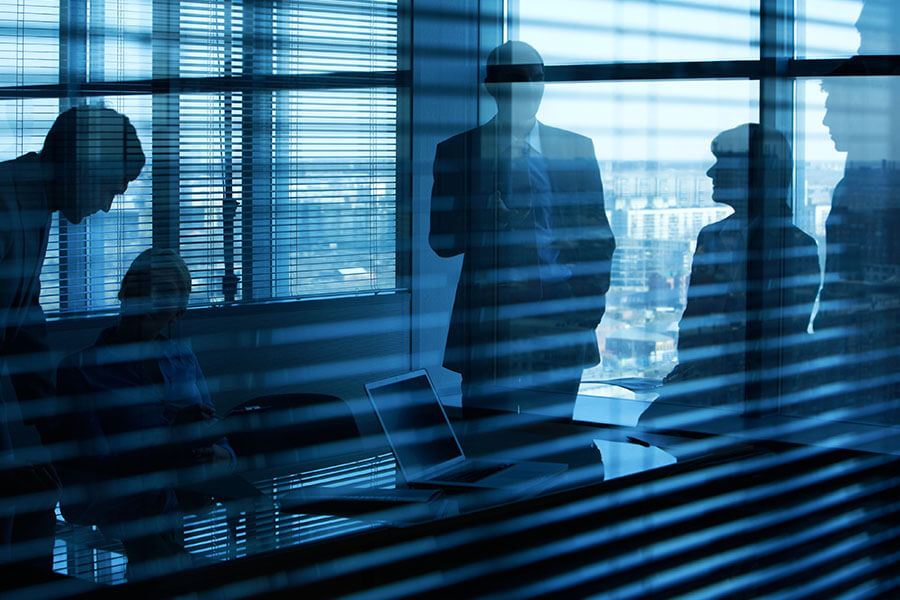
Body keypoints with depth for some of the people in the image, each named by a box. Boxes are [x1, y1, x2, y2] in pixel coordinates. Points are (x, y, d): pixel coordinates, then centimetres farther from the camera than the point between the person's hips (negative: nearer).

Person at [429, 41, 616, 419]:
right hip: (487, 327, -1)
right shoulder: (458, 151, 5)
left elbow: (598, 235, 11)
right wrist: (493, 213, -15)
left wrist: (591, 304, 1)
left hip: (558, 326, 1)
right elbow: (442, 242, 0)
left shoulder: (577, 150, 10)